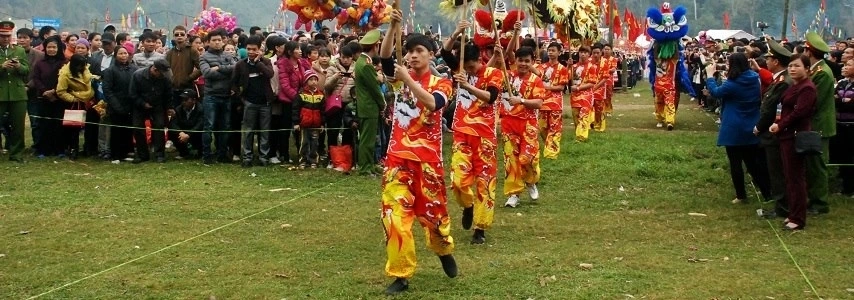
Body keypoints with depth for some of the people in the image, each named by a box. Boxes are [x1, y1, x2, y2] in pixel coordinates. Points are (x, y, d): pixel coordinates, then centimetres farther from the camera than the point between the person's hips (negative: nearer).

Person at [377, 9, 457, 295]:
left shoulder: (441, 83, 0)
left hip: (427, 157, -1)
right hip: (398, 156, 1)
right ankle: (400, 275, 2)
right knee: (394, 215, -8)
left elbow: (432, 103, -22)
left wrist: (408, 80, -28)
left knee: (433, 210, 12)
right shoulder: (401, 76, 6)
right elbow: (384, 57, -14)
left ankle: (445, 251, 42)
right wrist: (394, 25, -26)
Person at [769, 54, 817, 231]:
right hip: (787, 135, 10)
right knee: (789, 176, 14)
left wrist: (780, 126, -13)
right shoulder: (794, 86, 16)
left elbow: (799, 113, -21)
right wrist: (780, 124, 0)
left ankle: (798, 219, 0)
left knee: (796, 177, -5)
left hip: (797, 136, -10)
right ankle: (792, 214, 22)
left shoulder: (807, 88, -15)